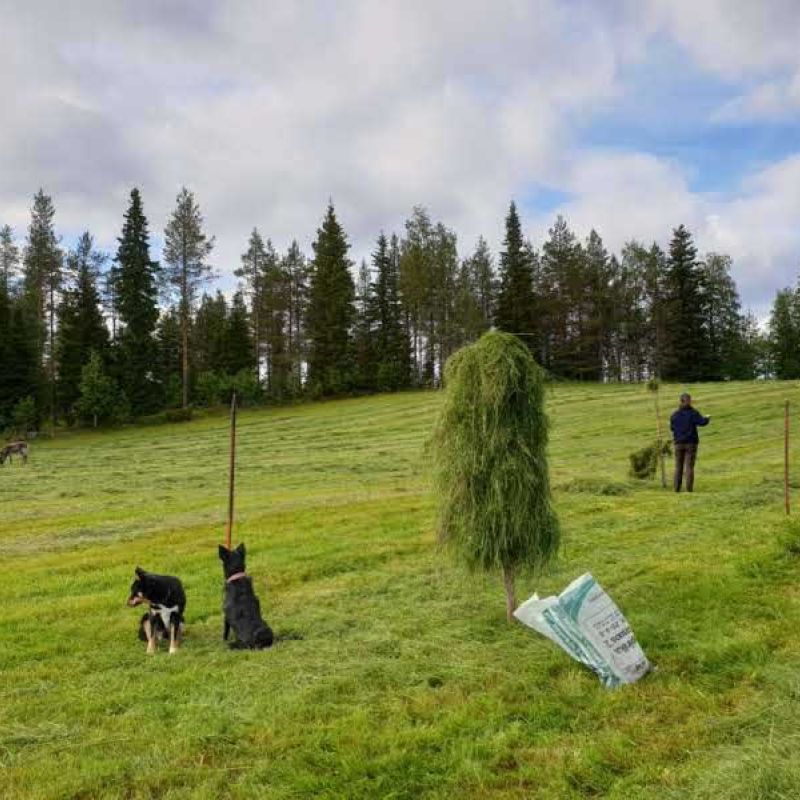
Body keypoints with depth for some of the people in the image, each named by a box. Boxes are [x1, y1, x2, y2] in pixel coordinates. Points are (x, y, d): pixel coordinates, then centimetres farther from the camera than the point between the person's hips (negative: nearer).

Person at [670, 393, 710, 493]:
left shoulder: (675, 414, 1)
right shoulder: (693, 413, -7)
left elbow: (672, 427, 8)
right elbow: (702, 422, -18)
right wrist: (707, 418, 4)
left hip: (679, 443, 2)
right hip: (691, 443, -2)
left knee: (678, 467, 8)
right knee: (689, 467, -1)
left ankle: (677, 488, 4)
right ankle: (689, 489, -4)